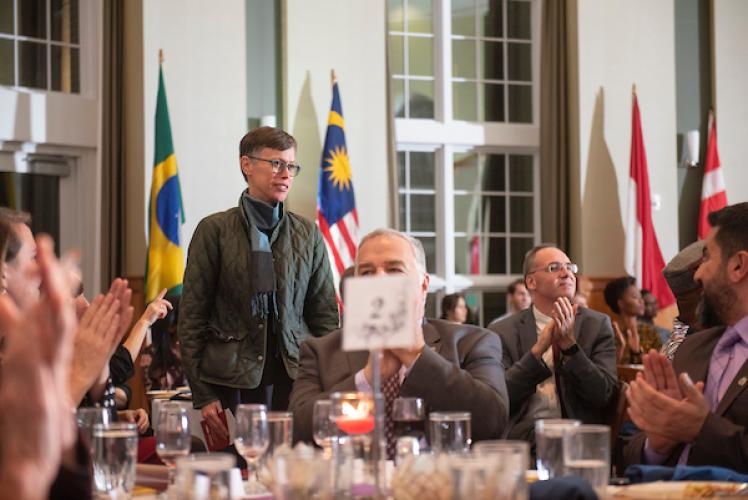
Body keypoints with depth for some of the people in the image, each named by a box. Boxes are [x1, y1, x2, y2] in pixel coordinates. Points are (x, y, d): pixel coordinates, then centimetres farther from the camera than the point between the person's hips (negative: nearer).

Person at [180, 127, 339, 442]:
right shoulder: (215, 230, 3)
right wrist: (202, 395, -5)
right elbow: (192, 317, 1)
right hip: (235, 379, -2)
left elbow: (325, 314, 13)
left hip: (296, 377, 3)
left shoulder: (308, 234, 12)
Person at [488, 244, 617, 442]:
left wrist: (569, 344, -13)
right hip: (524, 437, -1)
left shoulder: (597, 325, 7)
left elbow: (605, 395, -1)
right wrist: (537, 349, -16)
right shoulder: (503, 332, 6)